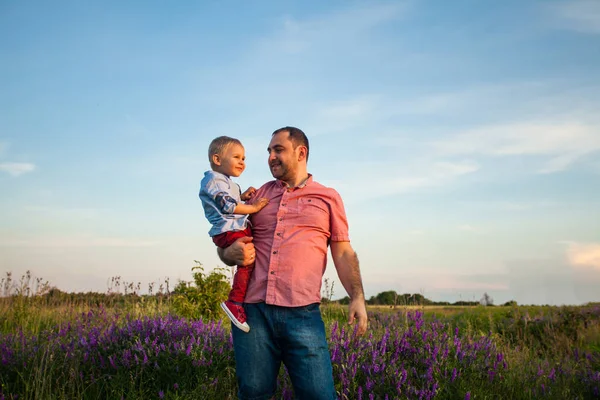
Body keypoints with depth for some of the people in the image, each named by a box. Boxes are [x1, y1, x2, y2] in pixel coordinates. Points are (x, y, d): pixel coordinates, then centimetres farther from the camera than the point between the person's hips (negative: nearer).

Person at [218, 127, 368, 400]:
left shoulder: (328, 198, 13)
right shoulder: (257, 196, 18)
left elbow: (343, 253, 10)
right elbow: (228, 242, 22)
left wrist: (357, 297, -4)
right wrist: (231, 254, -2)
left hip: (303, 314, -2)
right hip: (252, 310, 2)